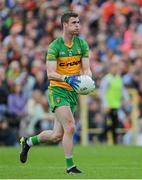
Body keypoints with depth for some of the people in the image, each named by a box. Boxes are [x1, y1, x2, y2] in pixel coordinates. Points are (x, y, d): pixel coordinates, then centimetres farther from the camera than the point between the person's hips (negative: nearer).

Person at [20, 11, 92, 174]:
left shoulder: (82, 44, 3)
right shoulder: (54, 46, -12)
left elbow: (86, 69, 0)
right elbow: (50, 74, -19)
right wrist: (67, 78, -36)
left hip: (73, 92, 6)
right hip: (58, 91, -6)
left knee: (57, 135, 10)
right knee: (70, 127, -19)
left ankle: (28, 142, 35)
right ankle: (70, 167, -8)